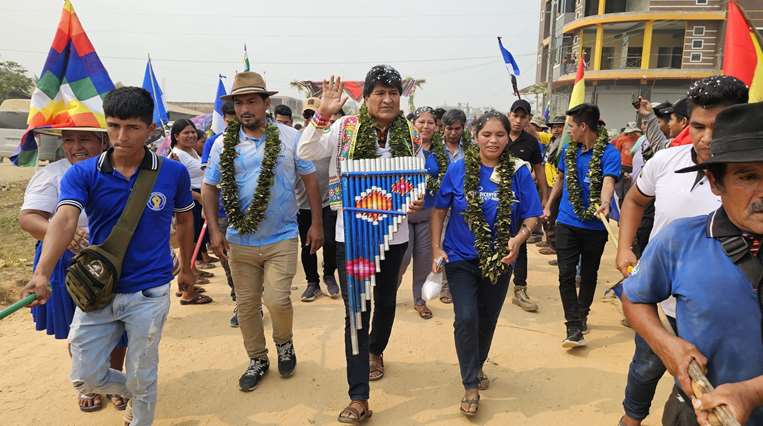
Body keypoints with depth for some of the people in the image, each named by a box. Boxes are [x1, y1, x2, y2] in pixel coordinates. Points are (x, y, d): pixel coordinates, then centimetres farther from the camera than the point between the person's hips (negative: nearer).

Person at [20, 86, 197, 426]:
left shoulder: (174, 173, -8)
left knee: (141, 380, 11)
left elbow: (184, 220, 8)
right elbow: (64, 220, -25)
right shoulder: (82, 174, -8)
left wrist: (186, 267, 17)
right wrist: (42, 273, -40)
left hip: (149, 292, -2)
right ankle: (138, 393, 43)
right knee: (86, 378, 11)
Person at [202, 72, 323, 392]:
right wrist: (214, 230, -1)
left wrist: (316, 224, -1)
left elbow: (310, 179, 1)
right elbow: (209, 187, 6)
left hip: (282, 238, -2)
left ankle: (284, 344, 23)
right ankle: (257, 359, 32)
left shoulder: (290, 137, -5)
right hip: (239, 241, 3)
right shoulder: (223, 144, 0)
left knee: (277, 300, -10)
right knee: (246, 304, 11)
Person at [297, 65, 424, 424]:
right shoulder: (346, 127, -7)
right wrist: (322, 114, -28)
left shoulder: (407, 134, 2)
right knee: (355, 309, -2)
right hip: (351, 233, -3)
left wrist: (417, 201, -11)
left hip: (393, 233, 4)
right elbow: (306, 152, -16)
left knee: (385, 299, 21)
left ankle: (376, 351, 52)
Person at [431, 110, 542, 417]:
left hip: (499, 260, 2)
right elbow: (439, 210, -1)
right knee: (466, 318, -9)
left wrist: (519, 238, -24)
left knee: (488, 318, 16)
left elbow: (531, 216, -4)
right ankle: (470, 385, 8)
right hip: (461, 257, -1)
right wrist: (436, 248, -7)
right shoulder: (458, 169, -8)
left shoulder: (519, 171, -7)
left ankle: (477, 365, 42)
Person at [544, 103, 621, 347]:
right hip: (567, 222, 3)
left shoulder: (609, 153, -12)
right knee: (566, 275, -7)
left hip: (594, 225, -3)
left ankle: (581, 315, 35)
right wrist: (549, 205, 21)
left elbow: (608, 181, -28)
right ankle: (575, 329, -5)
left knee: (589, 275, 14)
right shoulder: (568, 150, 4)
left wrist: (604, 204, -47)